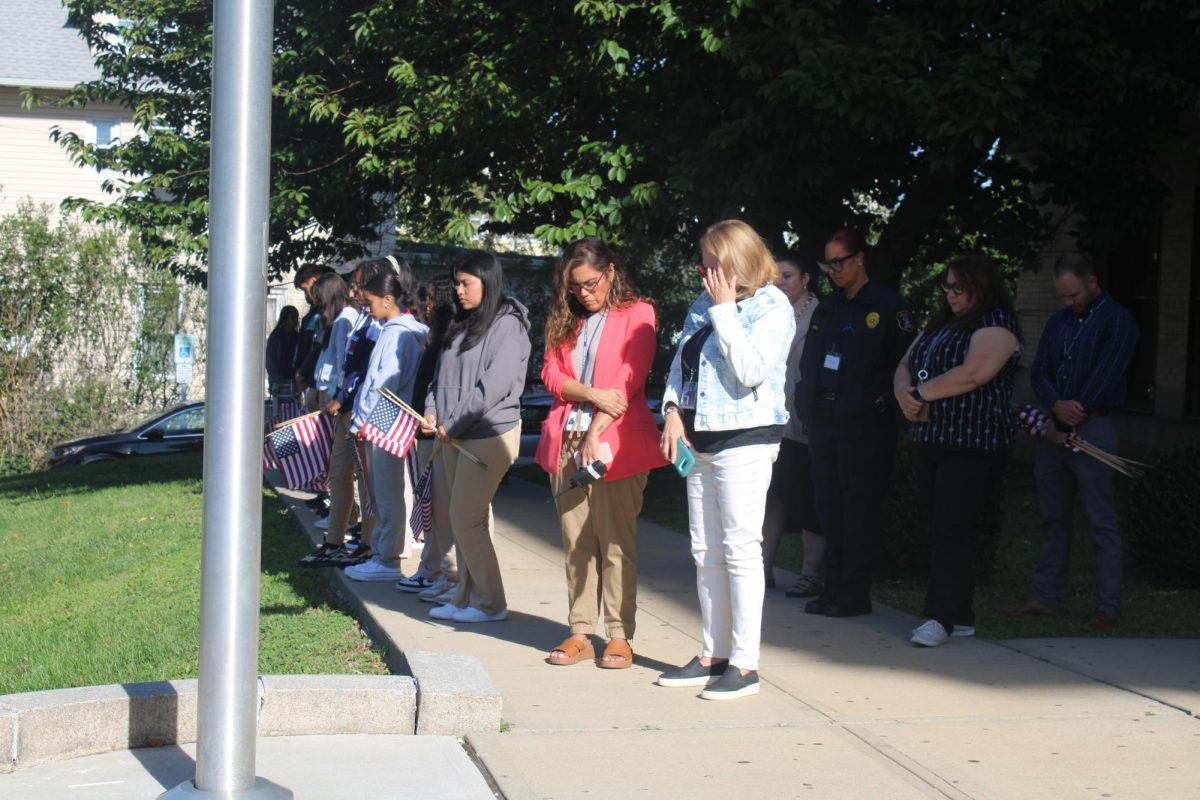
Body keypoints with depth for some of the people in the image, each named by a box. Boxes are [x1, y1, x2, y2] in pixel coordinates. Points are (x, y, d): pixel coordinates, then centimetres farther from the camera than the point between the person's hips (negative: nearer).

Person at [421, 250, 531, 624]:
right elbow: (442, 374, 19)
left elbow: (495, 385, -19)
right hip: (455, 438, 8)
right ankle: (466, 597, 17)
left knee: (466, 517, -7)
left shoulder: (507, 324, -11)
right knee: (464, 518, 10)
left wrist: (454, 424, -15)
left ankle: (490, 603, 2)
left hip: (490, 435, -8)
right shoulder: (462, 325, 16)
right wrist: (432, 411, 1)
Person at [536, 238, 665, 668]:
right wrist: (593, 395, -11)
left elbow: (630, 380, -6)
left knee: (616, 542, -4)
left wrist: (597, 432, -12)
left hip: (616, 442, -5)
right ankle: (579, 633, 9)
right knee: (575, 541, 5)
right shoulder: (566, 321, 18)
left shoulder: (636, 313, 3)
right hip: (567, 440, 5)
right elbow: (552, 374, 8)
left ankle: (619, 636, 0)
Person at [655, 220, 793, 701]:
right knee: (706, 553, 11)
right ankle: (713, 655, 20)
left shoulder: (772, 308, -8)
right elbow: (681, 361, 18)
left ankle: (744, 664, -1)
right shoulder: (704, 303, 14)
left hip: (745, 439, -8)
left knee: (740, 549, -6)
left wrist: (724, 309, -16)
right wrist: (672, 410, 2)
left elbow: (751, 370, -21)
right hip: (700, 439, 8)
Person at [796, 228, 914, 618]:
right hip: (824, 422, 7)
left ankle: (855, 593, 5)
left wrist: (879, 402, -13)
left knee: (859, 507, -2)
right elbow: (809, 362, 17)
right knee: (829, 506, 9)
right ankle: (834, 587, 17)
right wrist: (807, 407, 7)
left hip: (864, 426, -7)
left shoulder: (887, 306, -5)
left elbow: (903, 363, -9)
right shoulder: (828, 307, 16)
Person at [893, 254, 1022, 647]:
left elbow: (973, 374, -21)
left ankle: (942, 616, -5)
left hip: (974, 445, -8)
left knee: (952, 531, -9)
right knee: (938, 530, 8)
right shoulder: (941, 324, 18)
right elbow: (905, 364, 16)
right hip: (930, 440, 8)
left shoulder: (996, 325, -7)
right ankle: (959, 616, 14)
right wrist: (904, 393, -7)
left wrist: (920, 392, -12)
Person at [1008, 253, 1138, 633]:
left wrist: (1071, 418, -11)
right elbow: (1039, 371, 7)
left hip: (1092, 429, -7)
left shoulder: (1116, 321, -5)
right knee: (1053, 518, 11)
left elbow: (1104, 379, -13)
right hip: (1054, 430, 7)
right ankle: (1047, 597, 18)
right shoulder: (1058, 321, 15)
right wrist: (1057, 405, -12)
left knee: (1102, 521, -5)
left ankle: (1108, 608, -3)